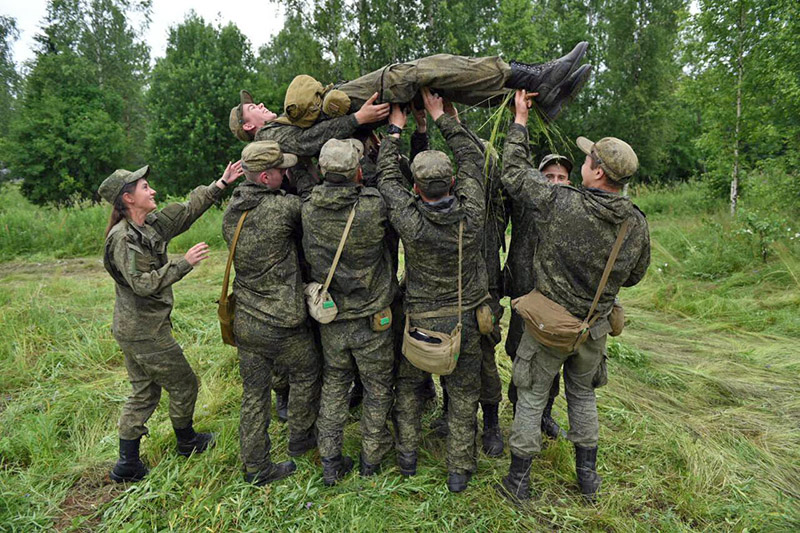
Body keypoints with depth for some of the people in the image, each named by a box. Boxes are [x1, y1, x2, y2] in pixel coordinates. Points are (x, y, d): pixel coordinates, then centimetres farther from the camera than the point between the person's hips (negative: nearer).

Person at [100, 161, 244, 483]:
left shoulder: (152, 224, 6)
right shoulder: (123, 238, -20)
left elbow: (188, 209, 14)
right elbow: (142, 283, -26)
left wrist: (221, 184, 13)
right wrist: (184, 263, -25)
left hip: (132, 329, 9)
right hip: (145, 332, -9)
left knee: (145, 392, 16)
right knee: (183, 384, 8)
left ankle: (127, 466, 25)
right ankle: (187, 443, 31)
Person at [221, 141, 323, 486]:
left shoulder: (231, 211, 1)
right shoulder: (285, 208, -20)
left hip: (243, 323, 6)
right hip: (281, 325, -6)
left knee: (254, 395, 16)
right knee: (306, 374, 21)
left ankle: (255, 467, 29)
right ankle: (300, 439, 38)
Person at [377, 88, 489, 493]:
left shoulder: (409, 221, -22)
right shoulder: (471, 214, -17)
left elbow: (387, 177, -6)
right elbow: (471, 158, -4)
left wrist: (395, 130, 6)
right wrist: (441, 117, 2)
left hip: (421, 320, -1)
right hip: (466, 319, 2)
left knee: (407, 383, 22)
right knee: (463, 394, 15)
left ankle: (407, 455, 33)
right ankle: (459, 470, 26)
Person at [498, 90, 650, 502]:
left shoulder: (560, 204, -23)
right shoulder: (637, 224, -8)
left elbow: (515, 173, -11)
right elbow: (634, 276, 7)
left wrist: (520, 121, 0)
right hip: (594, 328, 5)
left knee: (531, 397, 11)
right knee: (583, 394, 24)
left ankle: (518, 482, 24)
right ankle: (588, 476, 37)